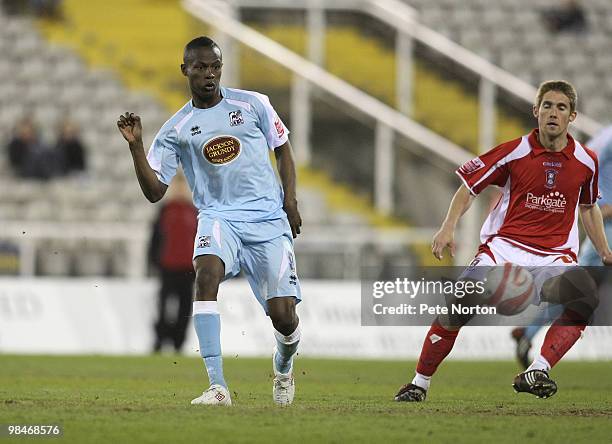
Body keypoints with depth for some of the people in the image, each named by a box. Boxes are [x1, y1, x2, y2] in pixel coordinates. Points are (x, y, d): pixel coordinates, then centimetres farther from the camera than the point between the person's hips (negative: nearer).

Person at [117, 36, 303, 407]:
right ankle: (217, 386, -36)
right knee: (207, 273, -34)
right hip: (218, 216, 0)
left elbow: (283, 149, 16)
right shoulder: (176, 130, 4)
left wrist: (290, 201, 5)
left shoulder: (253, 104, 6)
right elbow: (155, 191, 1)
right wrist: (136, 146, -12)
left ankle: (284, 365, 33)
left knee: (283, 316, -7)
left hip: (268, 217, 1)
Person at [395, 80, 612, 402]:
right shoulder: (515, 152, -1)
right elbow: (469, 186, 6)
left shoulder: (586, 161, 7)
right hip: (504, 245, -2)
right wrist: (448, 228, -8)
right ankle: (419, 385, -4)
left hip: (555, 256, 2)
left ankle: (536, 373, -34)